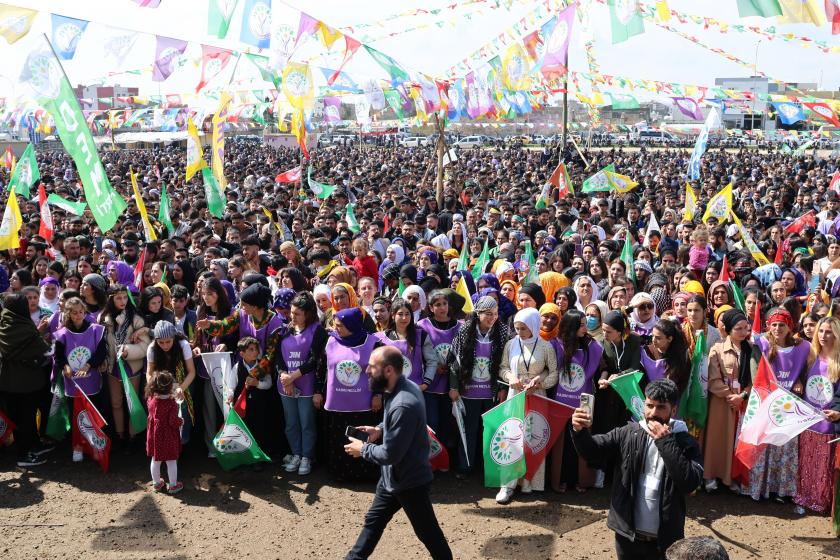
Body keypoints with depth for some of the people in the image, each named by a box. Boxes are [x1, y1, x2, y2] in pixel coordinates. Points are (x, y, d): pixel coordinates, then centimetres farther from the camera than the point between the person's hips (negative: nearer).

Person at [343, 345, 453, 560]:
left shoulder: (403, 406, -34)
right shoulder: (404, 386, -3)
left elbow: (390, 454, -30)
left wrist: (363, 449, -13)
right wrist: (380, 429, 0)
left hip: (409, 480, -9)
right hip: (392, 476, 9)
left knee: (427, 532, 9)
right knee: (373, 521, 21)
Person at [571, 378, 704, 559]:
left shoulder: (686, 443, -6)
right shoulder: (627, 434, 0)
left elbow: (690, 483, -19)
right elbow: (593, 450, -6)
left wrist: (665, 442, -20)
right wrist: (579, 431, -27)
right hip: (627, 534, 2)